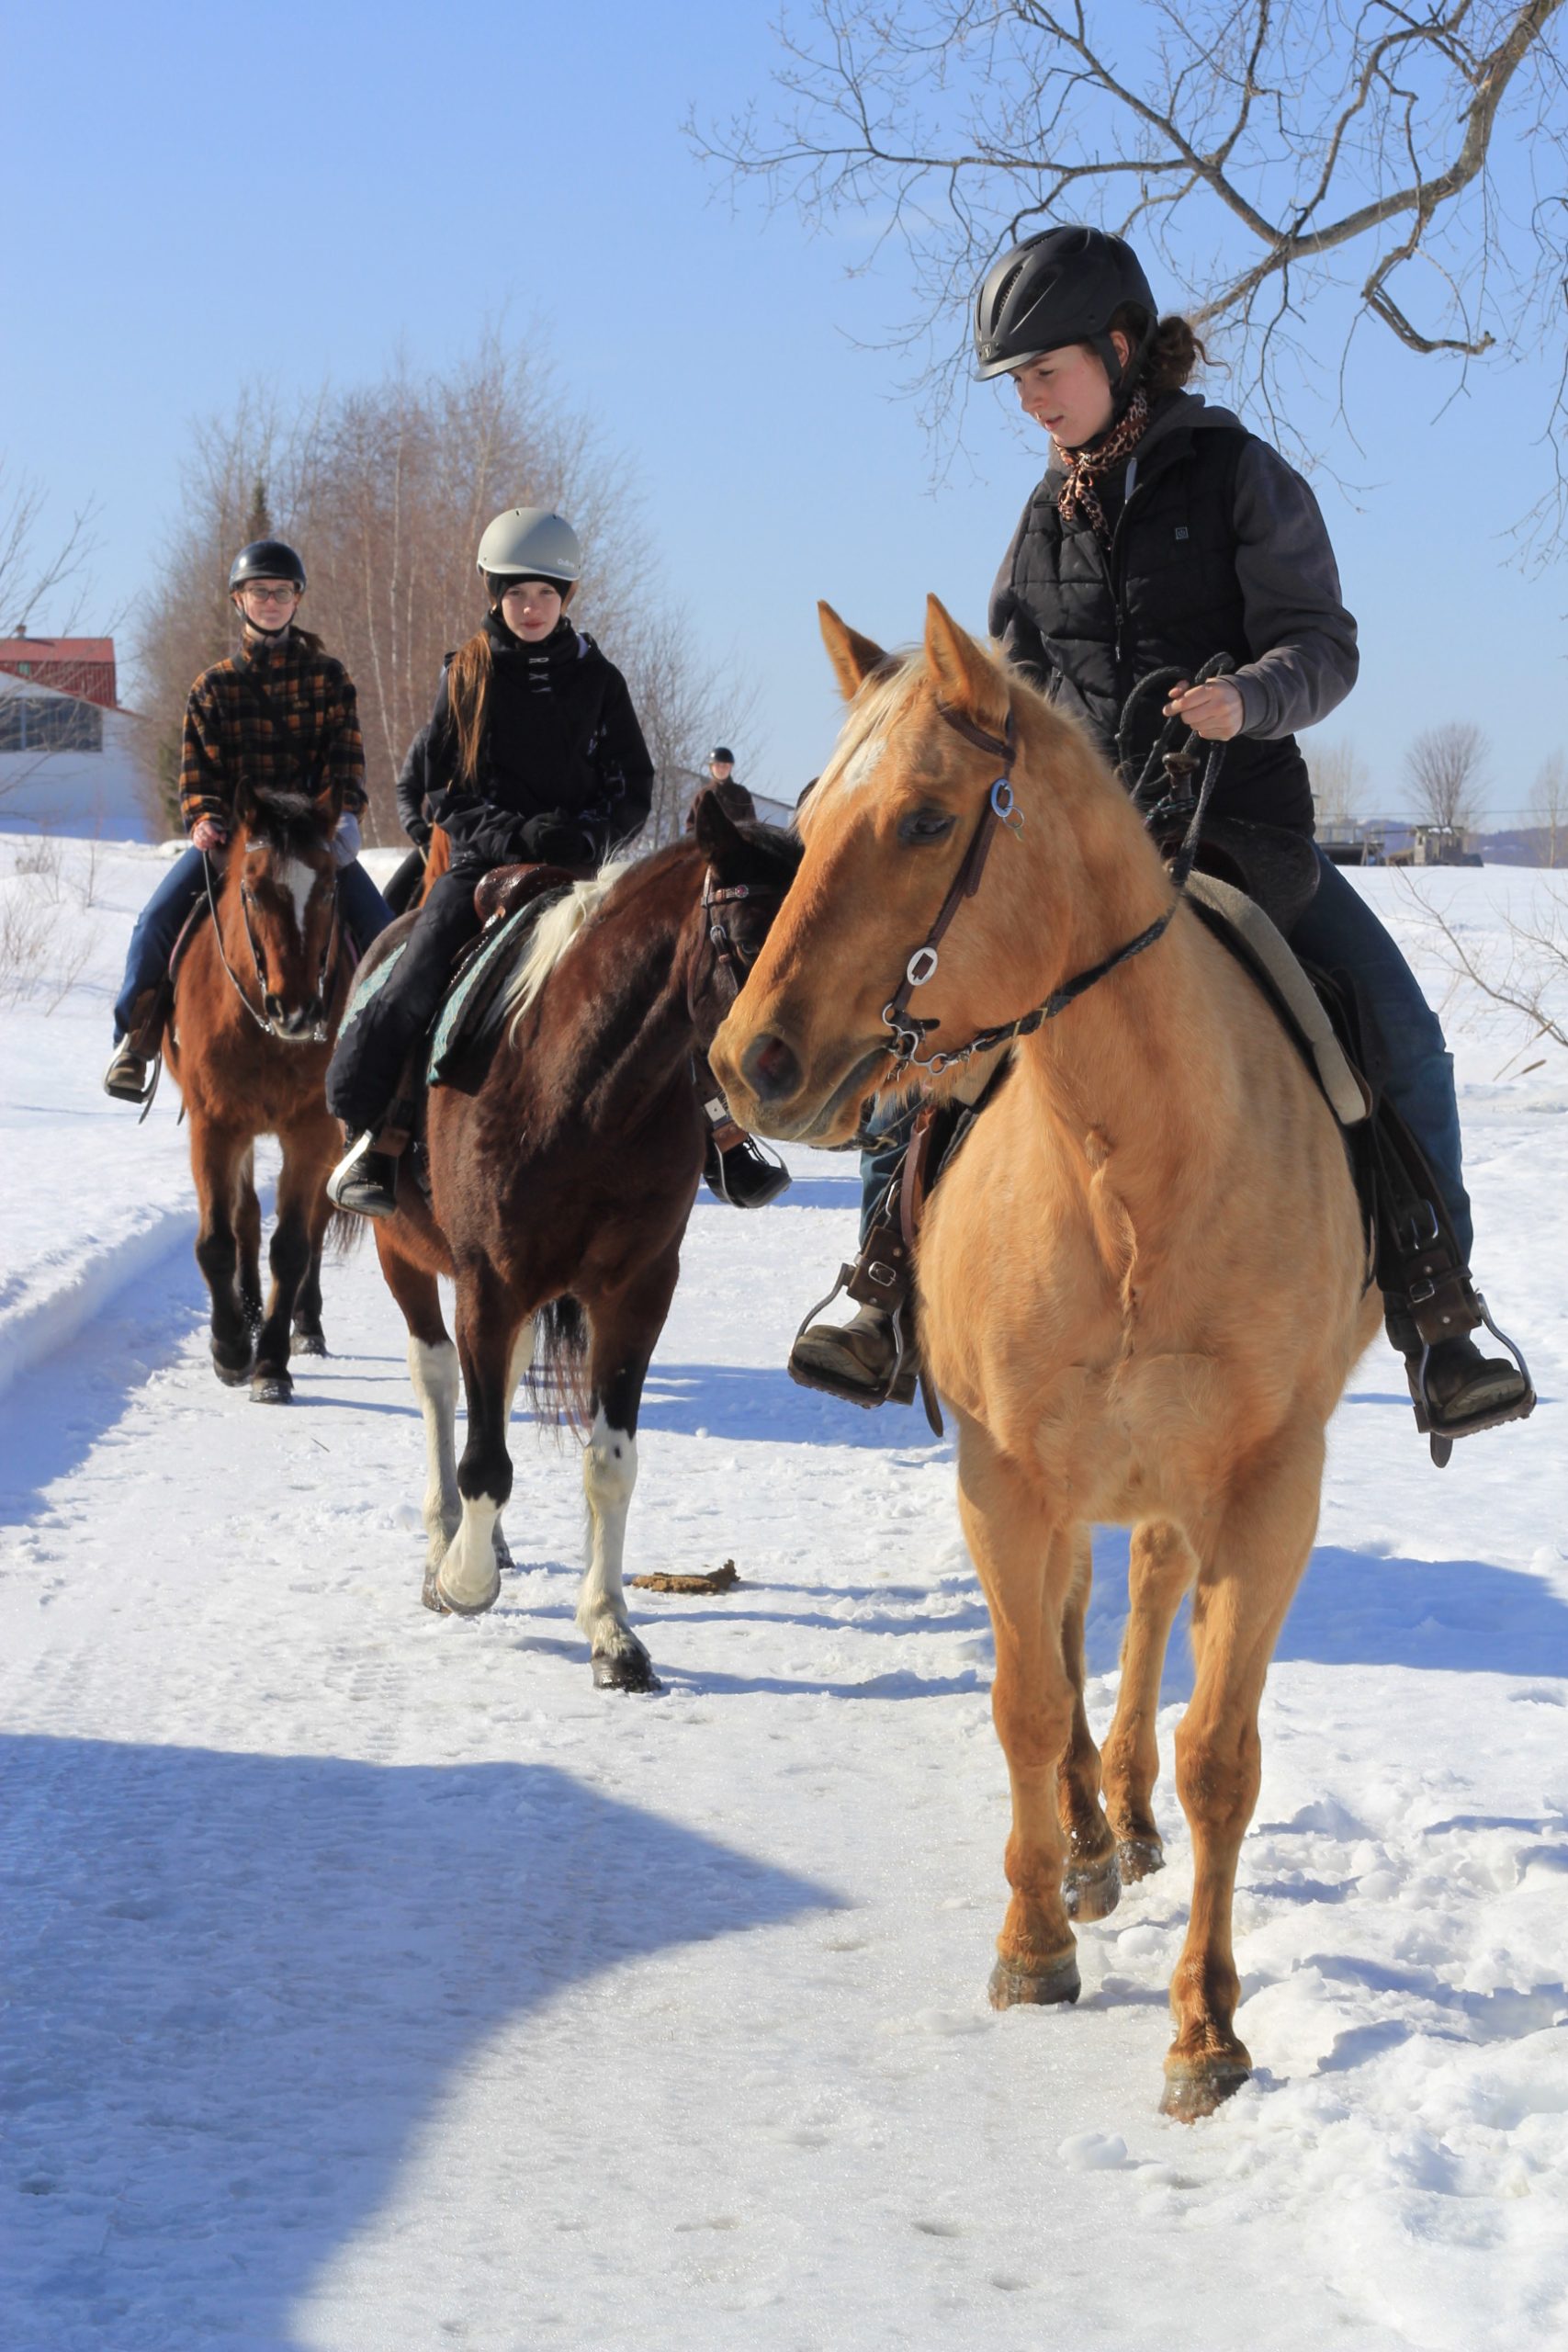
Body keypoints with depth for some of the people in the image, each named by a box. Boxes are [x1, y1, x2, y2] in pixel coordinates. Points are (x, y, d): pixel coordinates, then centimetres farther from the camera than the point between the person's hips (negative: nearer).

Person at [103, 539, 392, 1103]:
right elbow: (196, 772, 5)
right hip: (230, 832, 0)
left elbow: (346, 758, 0)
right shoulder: (213, 688, 6)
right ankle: (134, 1036, -4)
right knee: (158, 918, -18)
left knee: (377, 923, -18)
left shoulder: (328, 677, 5)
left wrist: (343, 815, -18)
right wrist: (204, 820, -15)